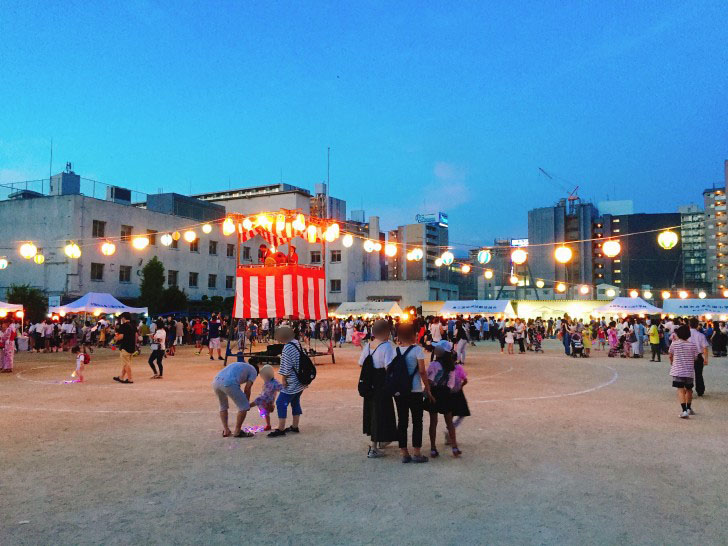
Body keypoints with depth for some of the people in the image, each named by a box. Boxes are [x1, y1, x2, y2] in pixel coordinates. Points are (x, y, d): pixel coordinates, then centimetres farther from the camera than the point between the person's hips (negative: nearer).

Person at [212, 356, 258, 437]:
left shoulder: (238, 365, 40)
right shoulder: (253, 371, 21)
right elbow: (247, 389, 10)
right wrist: (247, 402, 24)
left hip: (215, 381, 7)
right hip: (228, 383, -7)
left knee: (223, 406, 30)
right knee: (244, 406, 8)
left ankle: (225, 430, 28)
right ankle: (237, 432, 14)